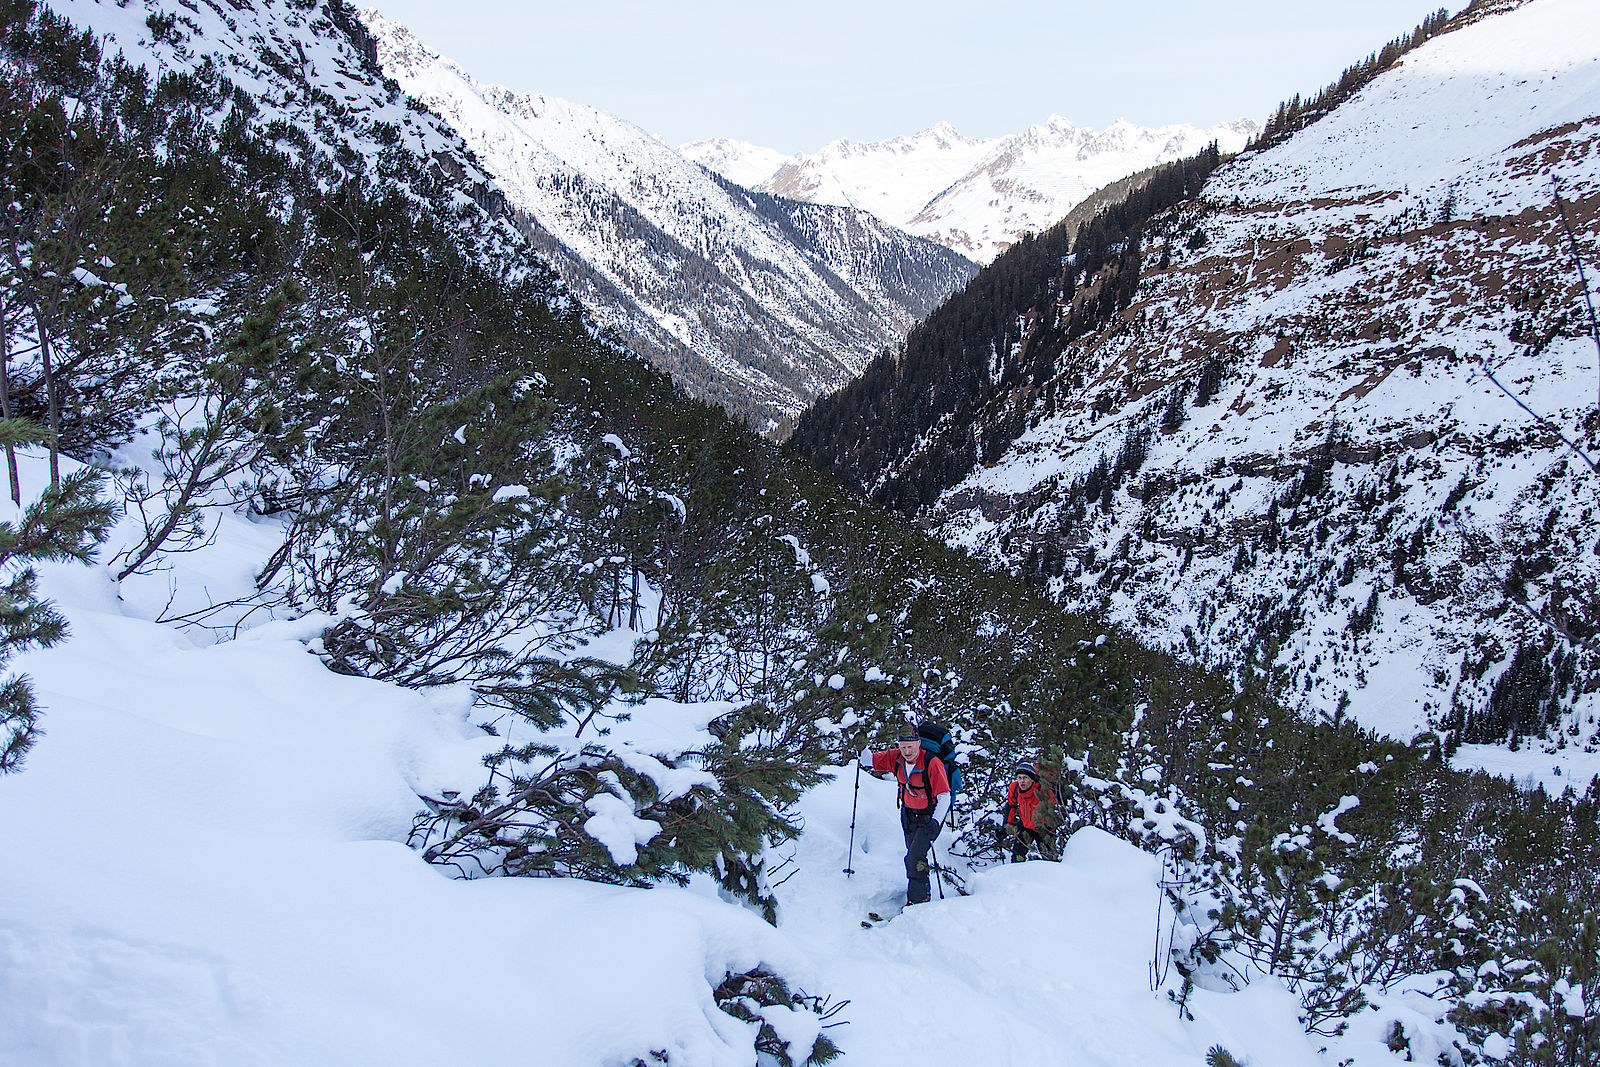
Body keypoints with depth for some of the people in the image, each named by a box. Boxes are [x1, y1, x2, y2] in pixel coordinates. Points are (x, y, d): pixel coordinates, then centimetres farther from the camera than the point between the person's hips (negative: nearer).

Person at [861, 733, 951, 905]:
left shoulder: (932, 763, -26)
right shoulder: (896, 758, -10)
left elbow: (944, 796, -24)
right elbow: (869, 762, -1)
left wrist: (935, 822, -35)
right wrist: (865, 750, -23)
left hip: (929, 817, -6)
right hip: (908, 814, 6)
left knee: (915, 858, -16)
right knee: (912, 857, 15)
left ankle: (918, 899, -3)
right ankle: (924, 891, 37)